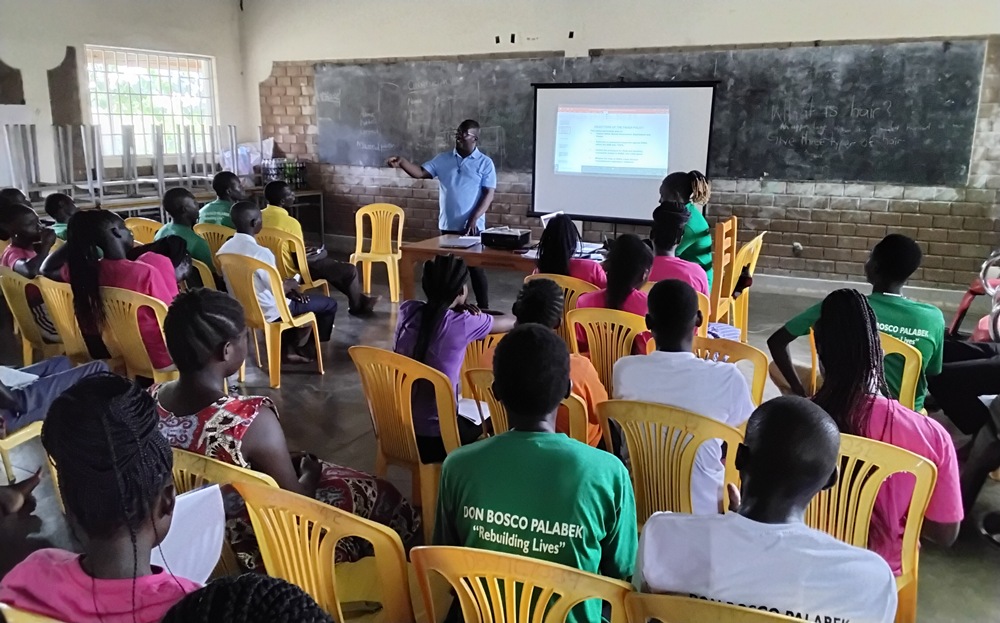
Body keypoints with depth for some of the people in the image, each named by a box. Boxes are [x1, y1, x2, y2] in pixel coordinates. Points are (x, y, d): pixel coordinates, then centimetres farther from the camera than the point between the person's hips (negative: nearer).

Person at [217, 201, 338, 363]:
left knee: (292, 297, 33)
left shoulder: (225, 249, -2)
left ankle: (288, 346, 27)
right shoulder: (261, 252, -27)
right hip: (269, 312, -8)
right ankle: (302, 345, 26)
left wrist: (288, 287, 8)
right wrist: (292, 284, 2)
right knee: (329, 304, 6)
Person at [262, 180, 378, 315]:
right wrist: (321, 254, -4)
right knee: (349, 270, 3)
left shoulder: (260, 216, -2)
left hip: (275, 269, 9)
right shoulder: (290, 222, -28)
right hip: (293, 273, -9)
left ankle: (360, 298, 37)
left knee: (330, 265, 29)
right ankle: (357, 307, 29)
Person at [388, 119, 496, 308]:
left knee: (476, 268, 0)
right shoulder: (443, 159, 7)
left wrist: (474, 218, -16)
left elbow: (489, 194, -8)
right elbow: (420, 172, 2)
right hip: (448, 225, 4)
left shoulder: (485, 163, -3)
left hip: (472, 227, -4)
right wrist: (402, 163, -16)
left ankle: (483, 308, 8)